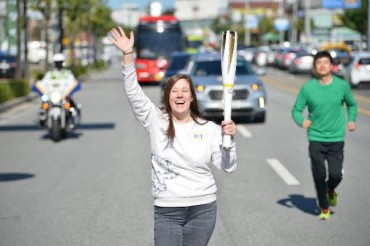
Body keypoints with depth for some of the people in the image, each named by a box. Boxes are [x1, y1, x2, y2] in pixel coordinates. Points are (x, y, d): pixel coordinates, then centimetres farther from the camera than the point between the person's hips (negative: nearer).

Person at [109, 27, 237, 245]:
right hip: (166, 210, -1)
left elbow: (228, 167, 0)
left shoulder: (209, 129, 1)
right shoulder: (156, 120, 1)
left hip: (203, 209, 1)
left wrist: (229, 139, -17)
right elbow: (134, 93, -10)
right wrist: (128, 55, -20)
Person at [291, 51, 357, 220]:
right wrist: (301, 121, -19)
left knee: (336, 174, -9)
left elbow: (352, 104, 18)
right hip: (316, 139, 0)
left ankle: (331, 191, 27)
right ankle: (324, 208, 21)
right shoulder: (308, 88, -4)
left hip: (336, 139, 0)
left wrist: (351, 120, 0)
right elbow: (296, 110, 2)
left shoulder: (342, 85, 0)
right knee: (319, 177, -1)